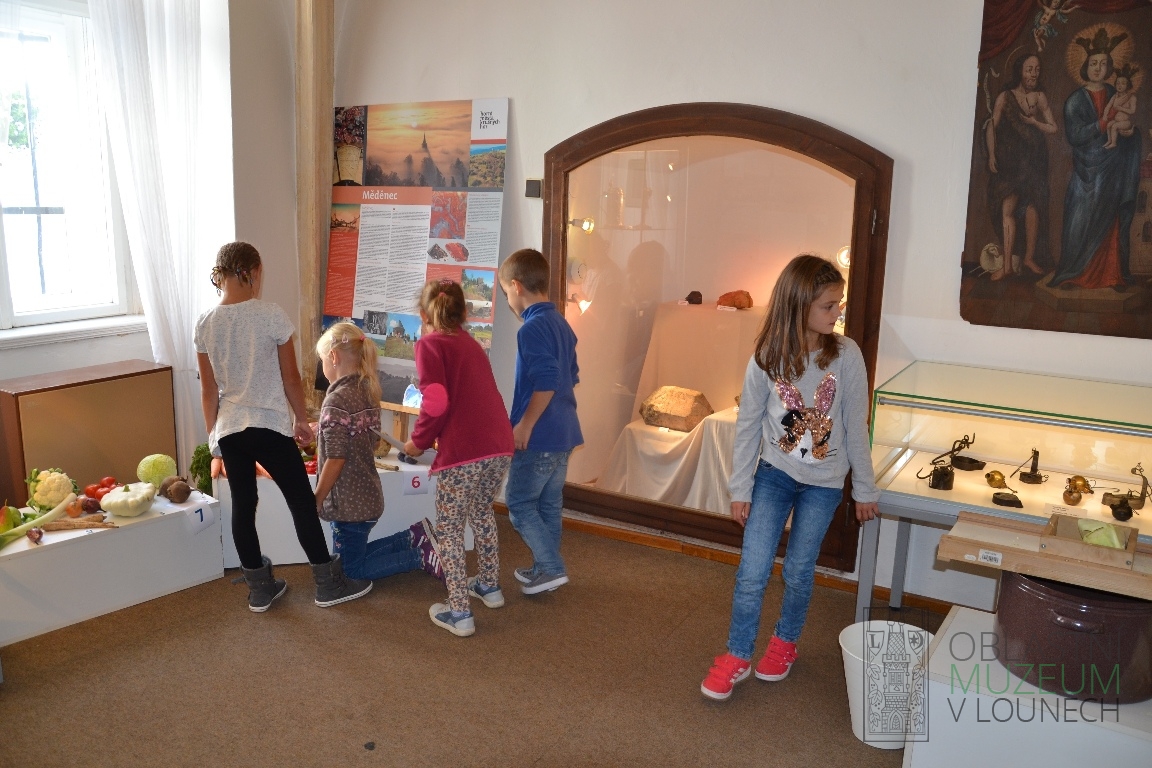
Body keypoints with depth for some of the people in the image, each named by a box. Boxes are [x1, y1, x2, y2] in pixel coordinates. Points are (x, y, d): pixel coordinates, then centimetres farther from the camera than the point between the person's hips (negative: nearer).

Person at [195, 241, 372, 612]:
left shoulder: (205, 323, 1)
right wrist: (301, 419, 7)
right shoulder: (271, 315, -12)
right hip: (269, 426, -4)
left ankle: (260, 589, 23)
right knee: (302, 502, 6)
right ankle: (329, 584, 16)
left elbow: (208, 390, 5)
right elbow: (291, 378, -7)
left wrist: (213, 435, 15)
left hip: (228, 429, 5)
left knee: (242, 506, 12)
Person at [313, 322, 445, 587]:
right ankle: (413, 537, 16)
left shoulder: (337, 400, -20)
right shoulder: (368, 391, 4)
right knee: (354, 555, 24)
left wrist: (316, 500, -10)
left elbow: (336, 459, -21)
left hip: (349, 503, -8)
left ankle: (420, 556, 0)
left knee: (351, 570, 9)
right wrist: (320, 432, 18)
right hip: (368, 495, 8)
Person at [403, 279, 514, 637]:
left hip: (463, 451, -7)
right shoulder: (470, 343, 21)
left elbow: (436, 403, -12)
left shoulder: (430, 344, 0)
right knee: (481, 511, 28)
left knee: (449, 529, 8)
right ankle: (490, 585, 39)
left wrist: (418, 441, 3)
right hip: (499, 445, 7)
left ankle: (459, 613, 10)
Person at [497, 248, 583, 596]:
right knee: (549, 503, 17)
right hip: (563, 432, 9)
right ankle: (546, 567, 27)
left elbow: (546, 382, -27)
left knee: (518, 502, 4)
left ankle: (551, 568, 7)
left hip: (540, 435, -9)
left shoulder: (532, 328, -18)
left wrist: (525, 424, -18)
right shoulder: (561, 323, 11)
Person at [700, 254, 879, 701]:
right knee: (752, 571, -2)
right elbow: (748, 426, -4)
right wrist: (740, 489, -3)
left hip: (824, 483, 0)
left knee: (799, 570, 12)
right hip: (773, 474, 0)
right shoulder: (766, 359, -11)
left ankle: (785, 643, 36)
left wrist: (865, 489, 1)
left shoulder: (846, 355, -11)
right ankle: (737, 656, 16)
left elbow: (856, 427, -4)